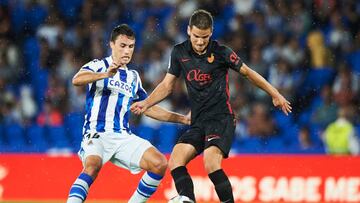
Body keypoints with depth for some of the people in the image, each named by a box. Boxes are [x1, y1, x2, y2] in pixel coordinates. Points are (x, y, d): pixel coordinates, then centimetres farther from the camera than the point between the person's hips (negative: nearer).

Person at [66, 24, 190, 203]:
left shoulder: (133, 77, 20)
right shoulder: (99, 65, 2)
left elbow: (148, 108, 30)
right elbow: (77, 80, -19)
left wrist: (183, 119, 23)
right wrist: (105, 75, -36)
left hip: (122, 137, 6)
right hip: (96, 134, -6)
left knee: (159, 164, -10)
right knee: (93, 165, -35)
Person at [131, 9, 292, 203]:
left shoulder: (221, 52, -7)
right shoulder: (179, 52, 5)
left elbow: (247, 72, 6)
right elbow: (167, 85, 14)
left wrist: (275, 95, 9)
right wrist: (146, 103, 0)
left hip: (221, 118, -5)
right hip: (198, 122, 5)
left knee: (211, 163, -28)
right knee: (175, 162, -15)